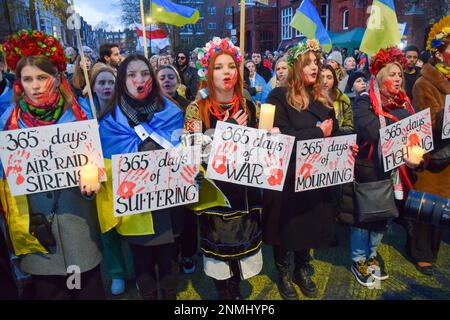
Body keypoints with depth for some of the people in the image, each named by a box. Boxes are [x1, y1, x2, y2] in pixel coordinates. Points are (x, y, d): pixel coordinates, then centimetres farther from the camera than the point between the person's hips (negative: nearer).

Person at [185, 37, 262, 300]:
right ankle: (226, 293, 35)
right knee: (219, 244, 9)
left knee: (242, 242, 15)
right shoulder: (197, 109, -7)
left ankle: (236, 290, 41)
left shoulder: (248, 107, 4)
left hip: (244, 188, 3)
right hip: (214, 189, -3)